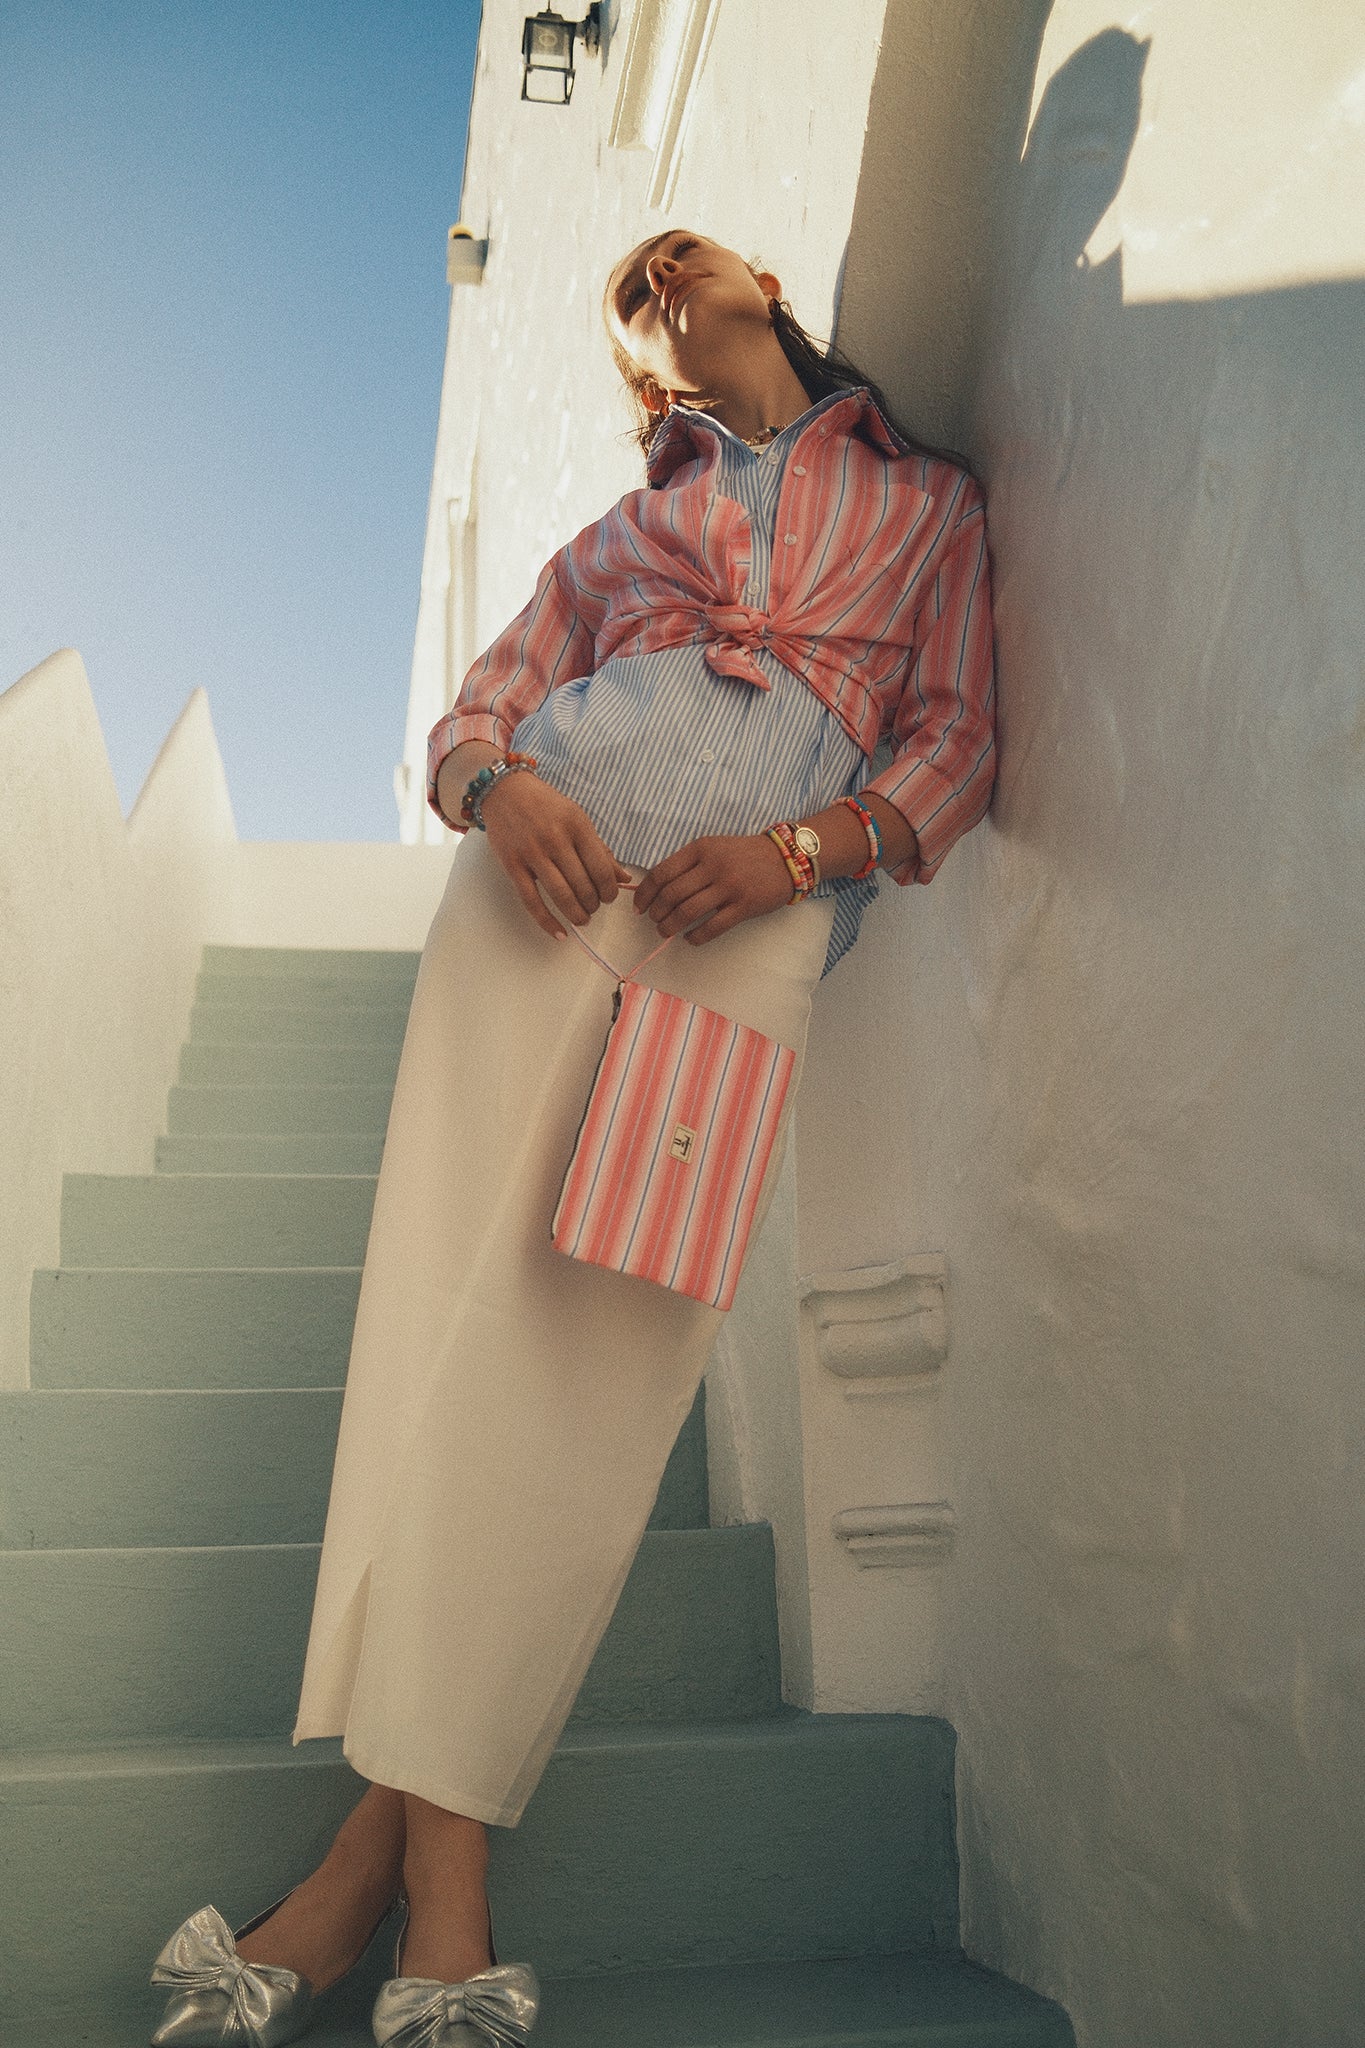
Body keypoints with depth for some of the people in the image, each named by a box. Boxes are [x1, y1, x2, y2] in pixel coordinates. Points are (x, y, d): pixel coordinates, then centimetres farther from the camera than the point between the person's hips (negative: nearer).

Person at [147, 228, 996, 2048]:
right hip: (547, 876, 2)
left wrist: (797, 850, -9)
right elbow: (475, 705, 19)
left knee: (607, 1350, -14)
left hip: (749, 925, -2)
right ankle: (424, 1861, -8)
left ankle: (400, 1844, -9)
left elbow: (958, 746, 11)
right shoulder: (621, 531, 29)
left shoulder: (933, 507, 23)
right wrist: (499, 781, -6)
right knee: (456, 1291, -13)